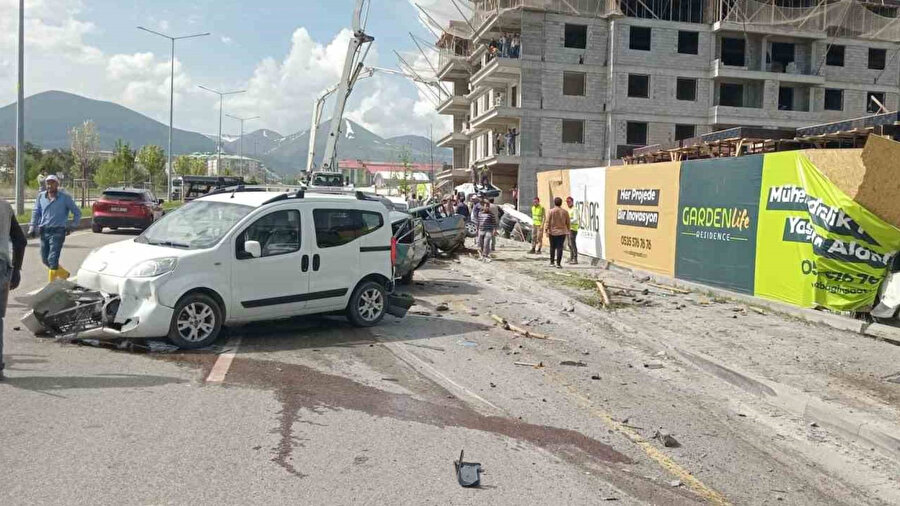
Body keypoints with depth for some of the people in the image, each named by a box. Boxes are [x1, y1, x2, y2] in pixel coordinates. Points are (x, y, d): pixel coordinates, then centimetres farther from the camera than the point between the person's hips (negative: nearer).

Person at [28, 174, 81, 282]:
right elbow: (36, 212, 16)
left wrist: (72, 226, 0)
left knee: (52, 260, -12)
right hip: (44, 232, 5)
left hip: (57, 232, -5)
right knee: (45, 260, 11)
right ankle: (64, 274, 31)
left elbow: (77, 212, 5)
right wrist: (33, 227, 7)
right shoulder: (41, 196, 9)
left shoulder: (65, 197, -2)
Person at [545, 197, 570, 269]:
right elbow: (567, 223, 6)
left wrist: (546, 230, -7)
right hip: (562, 232, 0)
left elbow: (548, 222, -9)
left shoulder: (551, 211, -4)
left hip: (552, 232, 0)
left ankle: (552, 262, 16)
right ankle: (558, 263, -6)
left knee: (552, 247, 12)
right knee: (559, 248, -1)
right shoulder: (565, 212, 1)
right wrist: (568, 232, 16)